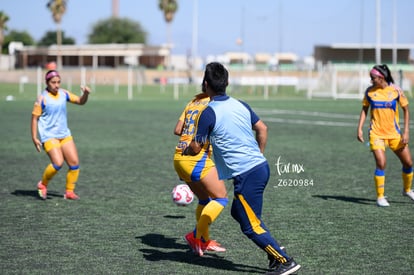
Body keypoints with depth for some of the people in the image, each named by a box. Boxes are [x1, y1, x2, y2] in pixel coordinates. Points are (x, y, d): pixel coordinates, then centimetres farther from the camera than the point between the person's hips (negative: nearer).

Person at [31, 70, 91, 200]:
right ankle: (43, 185, 3)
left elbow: (80, 101, 12)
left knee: (74, 163, -2)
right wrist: (34, 138, -11)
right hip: (49, 136, -6)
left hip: (65, 134, 6)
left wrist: (86, 94, -10)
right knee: (58, 163, -21)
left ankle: (69, 192, 11)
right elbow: (34, 118, -6)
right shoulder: (42, 98, -9)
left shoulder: (63, 94, 5)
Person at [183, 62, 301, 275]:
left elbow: (196, 148, -5)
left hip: (246, 175, -8)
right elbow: (262, 128, 18)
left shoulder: (209, 113, -11)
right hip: (261, 166, 8)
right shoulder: (240, 105, 10)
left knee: (251, 226, 0)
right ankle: (275, 251, 18)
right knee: (239, 213, 22)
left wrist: (185, 151, 17)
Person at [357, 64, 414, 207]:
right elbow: (364, 109, 10)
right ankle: (380, 197, -4)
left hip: (394, 133, 1)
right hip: (376, 133, -1)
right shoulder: (370, 91, -2)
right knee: (381, 163, -17)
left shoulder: (396, 90, -6)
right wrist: (360, 128, 1)